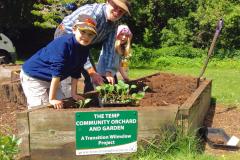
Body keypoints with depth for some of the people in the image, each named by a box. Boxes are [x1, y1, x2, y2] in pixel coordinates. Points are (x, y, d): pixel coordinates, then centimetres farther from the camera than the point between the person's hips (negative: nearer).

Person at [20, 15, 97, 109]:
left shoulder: (85, 49, -6)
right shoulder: (63, 44, -31)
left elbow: (76, 72, 4)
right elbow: (56, 72, -32)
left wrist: (73, 93, 4)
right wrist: (52, 99, -30)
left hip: (50, 79, 8)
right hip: (32, 77, -8)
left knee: (60, 105, 4)